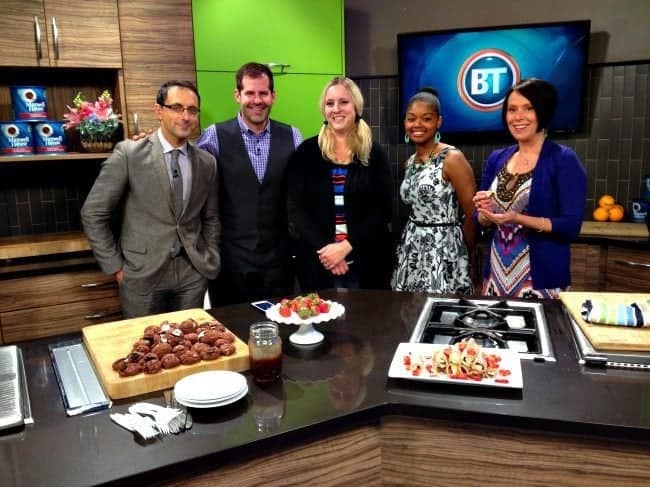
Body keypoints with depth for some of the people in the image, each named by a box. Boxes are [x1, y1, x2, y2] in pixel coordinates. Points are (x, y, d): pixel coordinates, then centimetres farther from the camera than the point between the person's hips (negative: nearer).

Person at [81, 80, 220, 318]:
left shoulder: (207, 162, 4)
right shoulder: (129, 153, -9)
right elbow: (93, 214, -6)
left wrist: (210, 261, 7)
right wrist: (115, 267, -5)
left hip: (193, 273, 3)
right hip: (142, 273, -3)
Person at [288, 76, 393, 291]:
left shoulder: (374, 154, 3)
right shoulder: (306, 152, 3)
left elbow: (383, 210, -3)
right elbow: (296, 209, -2)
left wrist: (347, 246, -13)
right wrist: (323, 248, -14)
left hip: (365, 261, 0)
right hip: (317, 261, 0)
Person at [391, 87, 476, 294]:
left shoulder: (452, 158, -13)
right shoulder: (411, 162, 9)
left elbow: (472, 216, -10)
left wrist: (462, 257, 2)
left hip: (443, 250, -7)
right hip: (412, 251, 7)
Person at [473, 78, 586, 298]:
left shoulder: (564, 160, -8)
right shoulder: (497, 158, 6)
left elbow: (571, 226, -14)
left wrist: (517, 219, -23)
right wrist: (485, 212, -11)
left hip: (542, 276, -5)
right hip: (497, 273, 5)